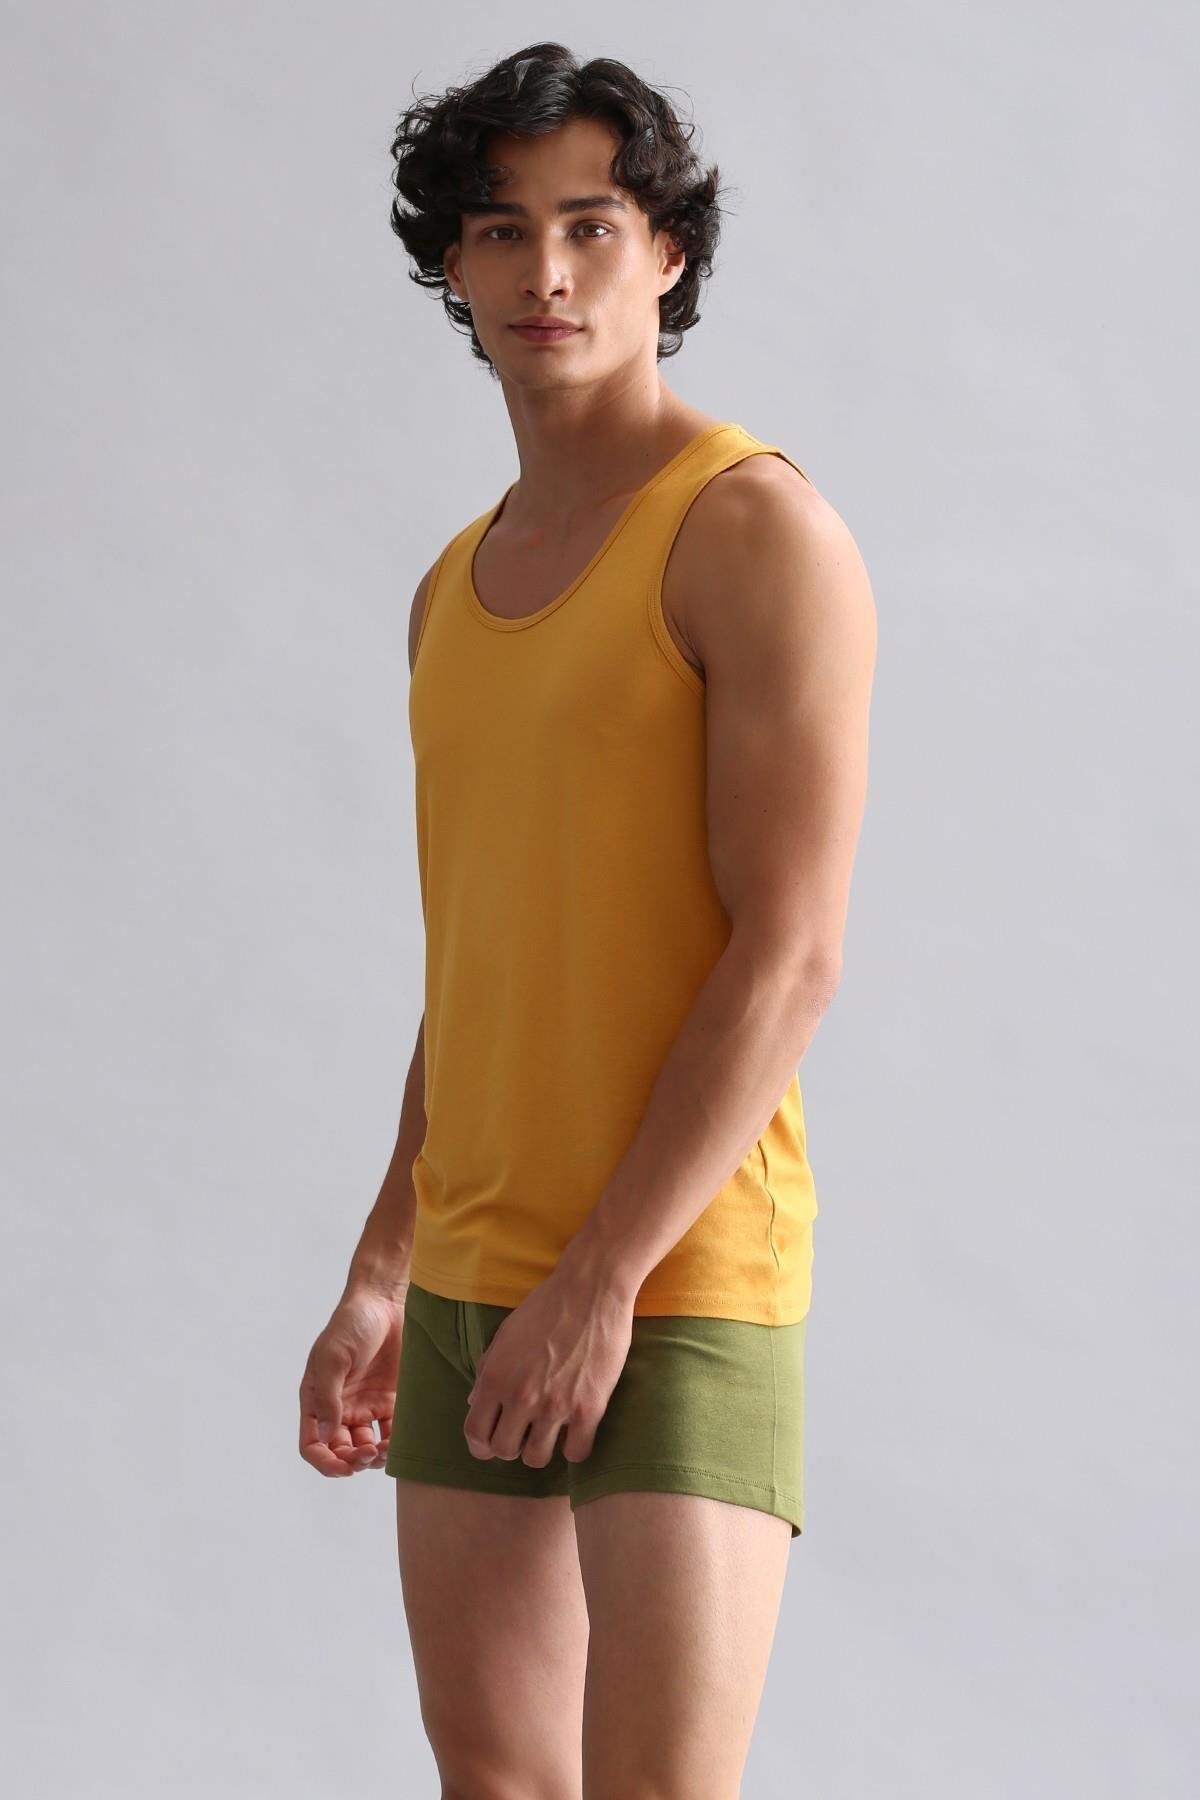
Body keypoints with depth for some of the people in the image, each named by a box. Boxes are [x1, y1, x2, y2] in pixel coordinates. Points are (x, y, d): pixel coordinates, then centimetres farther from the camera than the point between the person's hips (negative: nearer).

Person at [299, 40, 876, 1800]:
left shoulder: (758, 528, -11)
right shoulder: (459, 590, 15)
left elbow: (793, 958, -17)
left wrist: (603, 1281, -20)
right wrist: (380, 1279, 16)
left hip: (681, 1286, -8)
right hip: (477, 1283, 8)